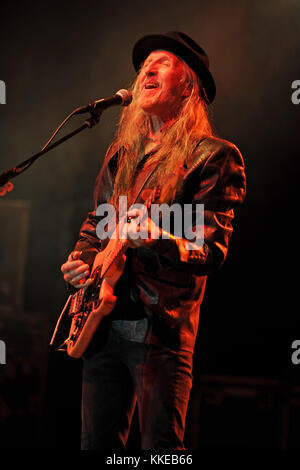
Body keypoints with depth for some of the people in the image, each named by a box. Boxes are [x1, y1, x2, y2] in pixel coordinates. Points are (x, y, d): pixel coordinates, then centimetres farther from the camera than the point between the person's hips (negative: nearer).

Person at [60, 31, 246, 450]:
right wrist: (80, 260, 5)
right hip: (103, 321, 7)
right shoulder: (121, 153, 18)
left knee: (161, 448, -6)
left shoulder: (214, 156, -4)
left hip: (161, 328, -6)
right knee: (98, 443, 10)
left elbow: (214, 251, -11)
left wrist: (161, 240, -31)